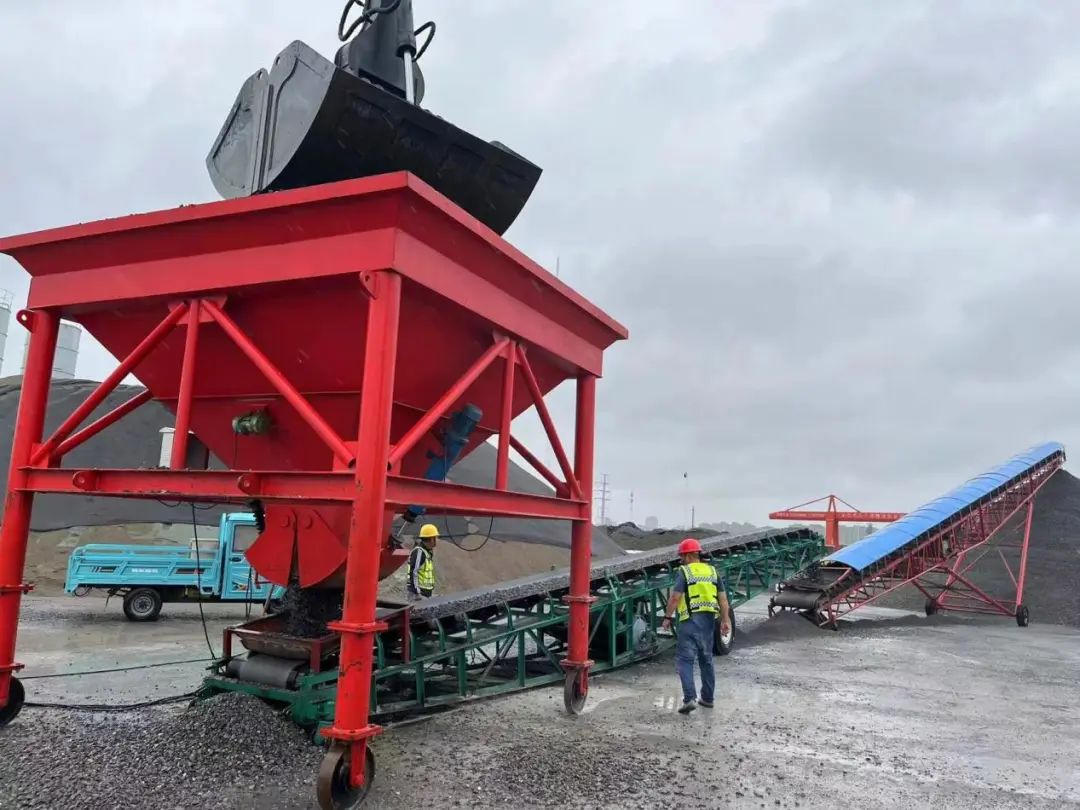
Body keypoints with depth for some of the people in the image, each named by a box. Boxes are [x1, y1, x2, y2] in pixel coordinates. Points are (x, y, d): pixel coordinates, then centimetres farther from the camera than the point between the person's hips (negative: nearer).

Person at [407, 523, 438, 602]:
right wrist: (417, 592, -23)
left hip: (426, 593, 10)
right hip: (418, 594, -10)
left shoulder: (428, 552, 15)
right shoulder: (419, 552, -16)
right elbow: (413, 572, -21)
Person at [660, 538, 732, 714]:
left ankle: (690, 698, -14)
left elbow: (675, 597, -14)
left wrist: (667, 617, -7)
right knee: (706, 659, 18)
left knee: (684, 659, -3)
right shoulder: (712, 571, 12)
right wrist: (725, 620, 8)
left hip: (691, 620, -6)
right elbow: (723, 598, 8)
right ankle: (707, 698, 24)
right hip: (709, 619, 6)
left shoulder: (684, 572, -6)